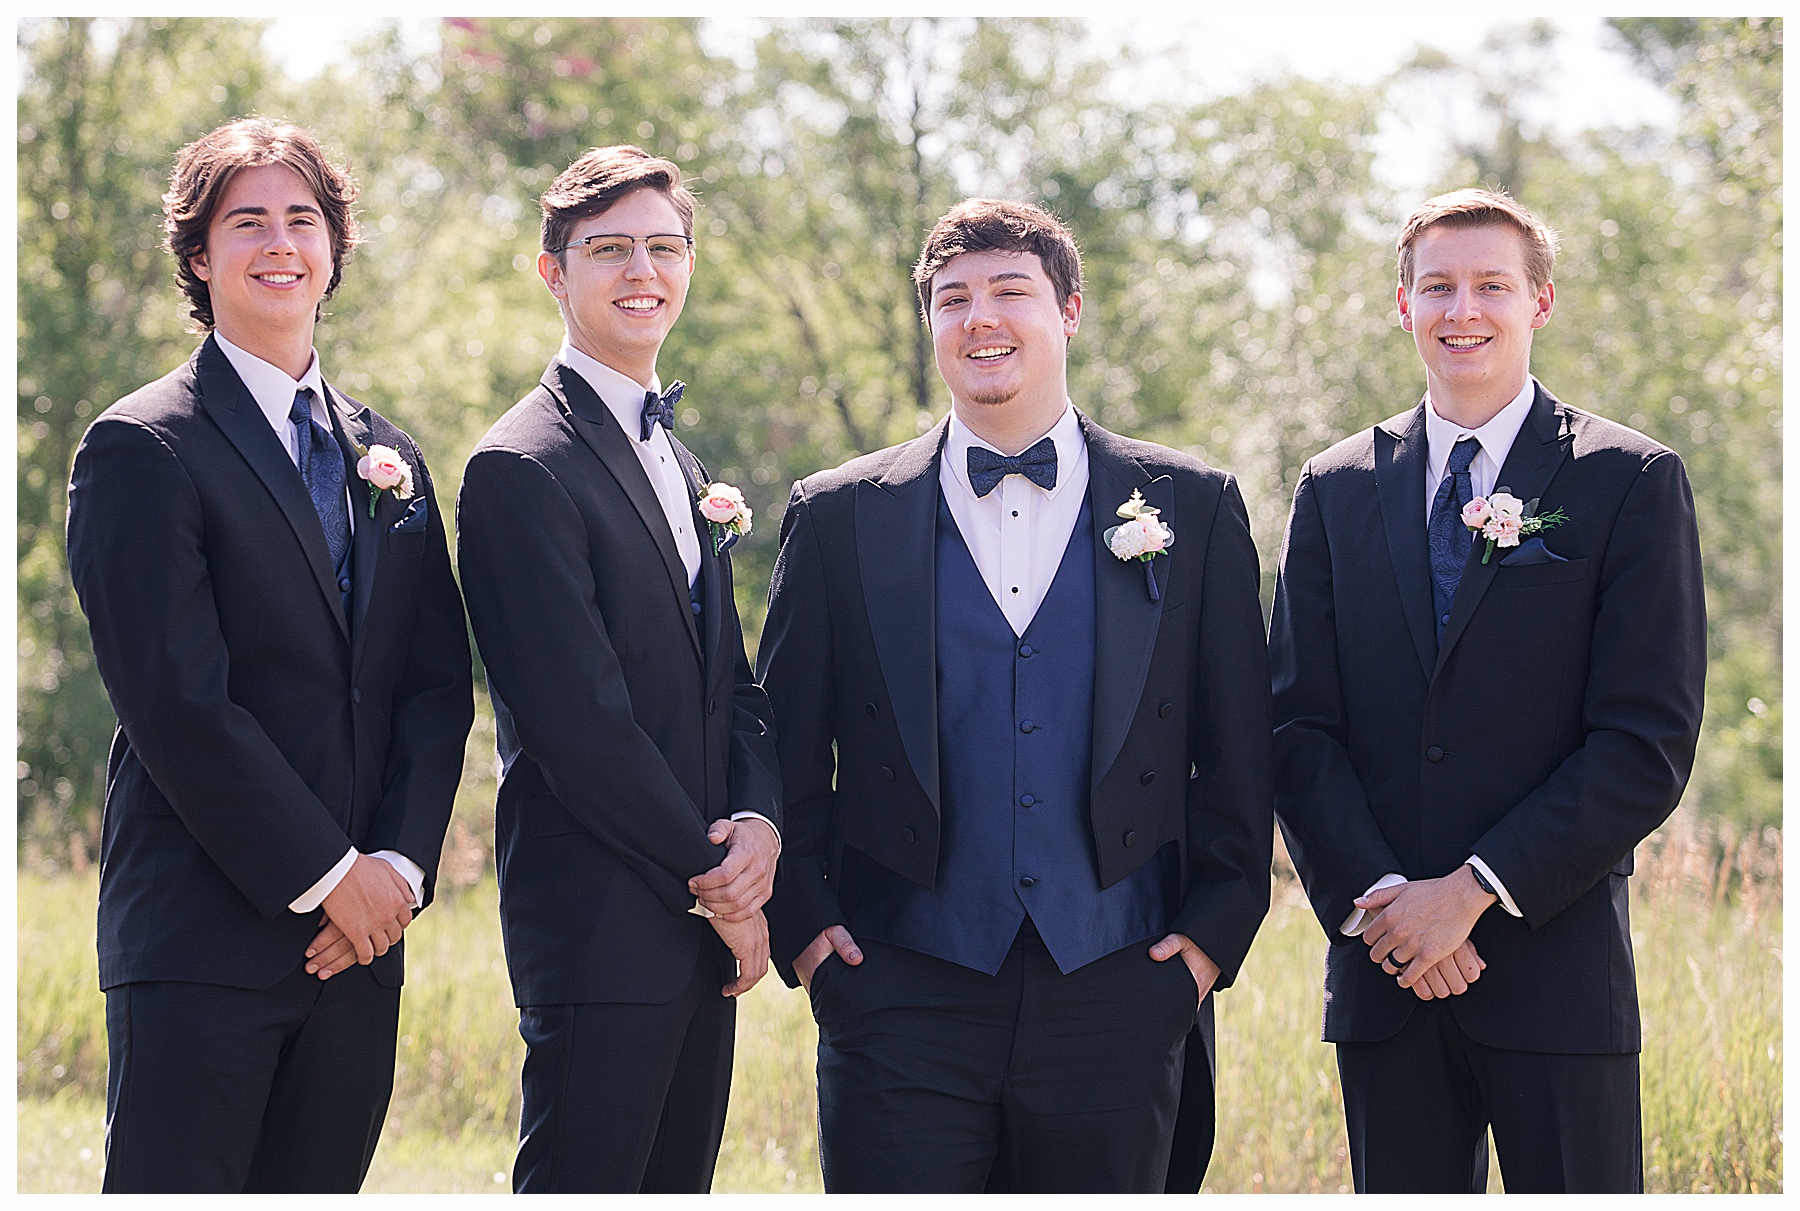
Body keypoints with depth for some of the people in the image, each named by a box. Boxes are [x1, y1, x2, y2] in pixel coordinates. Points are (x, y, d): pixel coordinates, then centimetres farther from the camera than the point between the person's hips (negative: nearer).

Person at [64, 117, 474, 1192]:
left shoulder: (389, 458, 17)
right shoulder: (143, 448, -3)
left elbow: (438, 687, 12)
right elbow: (176, 700, -11)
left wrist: (400, 864, -4)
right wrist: (327, 874, -12)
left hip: (356, 939, 6)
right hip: (201, 941, -6)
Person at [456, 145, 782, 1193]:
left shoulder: (685, 474, 19)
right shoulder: (521, 468, -10)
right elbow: (580, 721, -16)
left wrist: (760, 823, -4)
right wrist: (716, 881, -11)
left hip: (703, 929, 9)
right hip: (598, 923, -9)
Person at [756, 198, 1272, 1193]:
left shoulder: (1193, 509, 8)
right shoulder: (838, 517, 7)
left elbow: (1238, 753, 9)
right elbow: (783, 753, 10)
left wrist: (1216, 932, 1)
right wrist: (802, 926, 0)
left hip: (1114, 998, 1)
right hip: (905, 1004, -1)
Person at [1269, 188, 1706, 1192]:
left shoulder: (1632, 483, 0)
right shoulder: (1336, 492, 11)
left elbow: (1650, 743, -6)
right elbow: (1302, 730, 6)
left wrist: (1473, 891, -12)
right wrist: (1380, 903, -9)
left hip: (1557, 966, -3)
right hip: (1383, 973, 3)